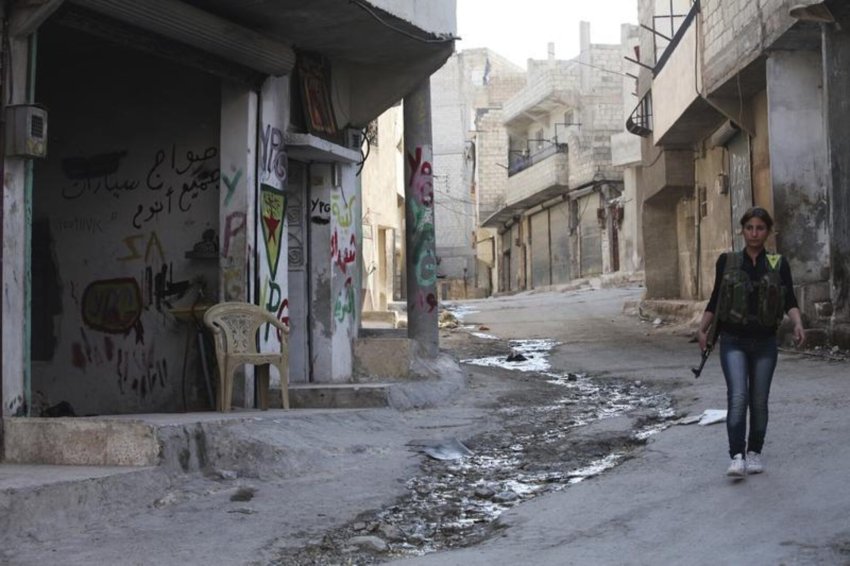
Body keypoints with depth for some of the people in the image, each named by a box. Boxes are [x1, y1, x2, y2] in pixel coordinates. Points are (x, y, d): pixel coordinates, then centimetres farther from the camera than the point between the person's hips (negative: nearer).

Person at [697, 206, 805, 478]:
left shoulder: (779, 264, 4)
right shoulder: (727, 261, 3)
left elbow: (789, 300, -5)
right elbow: (715, 299, 7)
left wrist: (798, 324, -24)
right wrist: (702, 329, -4)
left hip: (765, 343, 1)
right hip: (733, 341, -1)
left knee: (759, 400, 6)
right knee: (738, 397, -15)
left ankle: (754, 453, 21)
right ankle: (737, 457, -18)